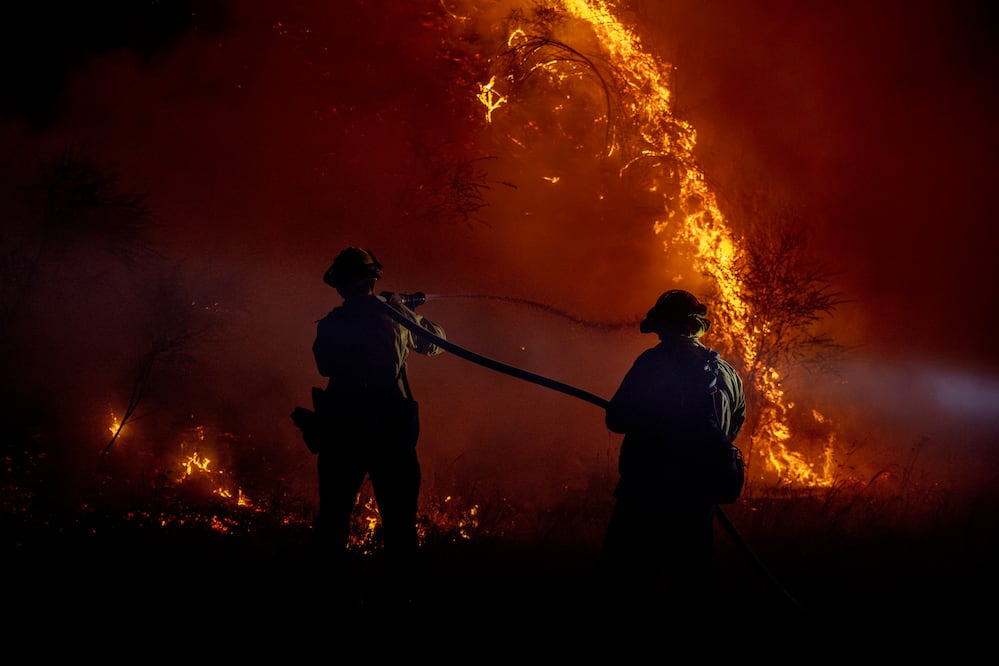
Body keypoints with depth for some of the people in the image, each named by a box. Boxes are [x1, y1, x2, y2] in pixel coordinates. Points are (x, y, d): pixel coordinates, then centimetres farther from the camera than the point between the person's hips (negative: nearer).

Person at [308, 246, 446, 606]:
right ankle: (401, 593, 7)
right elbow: (435, 341, 17)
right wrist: (410, 312, 35)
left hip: (342, 433, 0)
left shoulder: (330, 325, -2)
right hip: (392, 430, 0)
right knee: (399, 519, 7)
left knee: (333, 515, 12)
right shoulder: (397, 312, 0)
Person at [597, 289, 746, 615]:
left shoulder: (655, 362, -10)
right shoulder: (728, 374, 9)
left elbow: (616, 419, -12)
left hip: (646, 494, -6)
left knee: (619, 587, 1)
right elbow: (733, 428, 23)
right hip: (699, 501, 6)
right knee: (687, 593, 14)